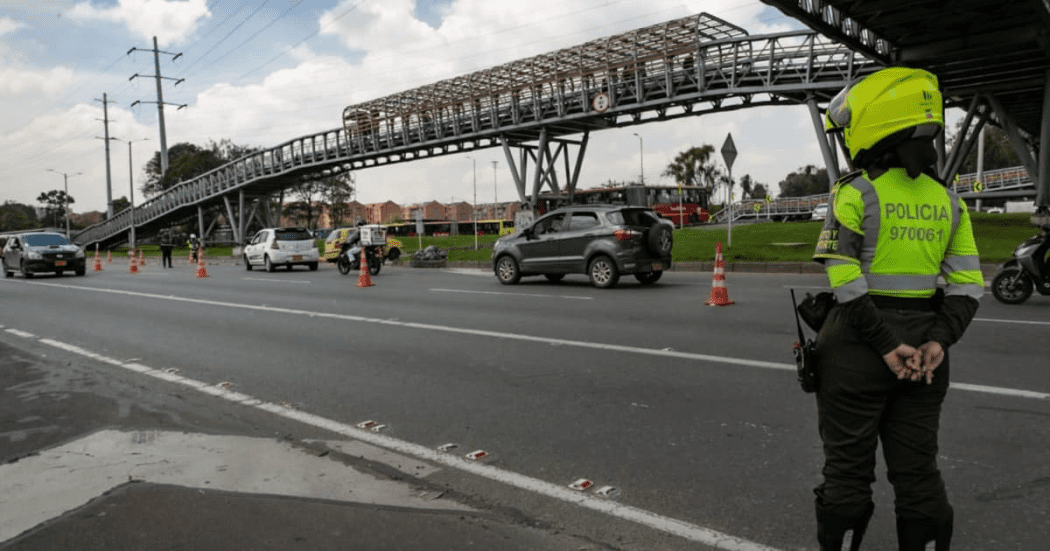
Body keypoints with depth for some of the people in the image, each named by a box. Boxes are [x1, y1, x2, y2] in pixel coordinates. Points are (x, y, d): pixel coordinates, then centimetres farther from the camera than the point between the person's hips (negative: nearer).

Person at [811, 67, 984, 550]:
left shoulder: (855, 193, -11)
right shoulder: (946, 199, 7)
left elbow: (845, 283, -19)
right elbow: (968, 285, 2)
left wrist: (886, 345, -15)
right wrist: (940, 340, -5)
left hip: (859, 345, -5)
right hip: (922, 350, 5)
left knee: (848, 470, 7)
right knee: (918, 470, 15)